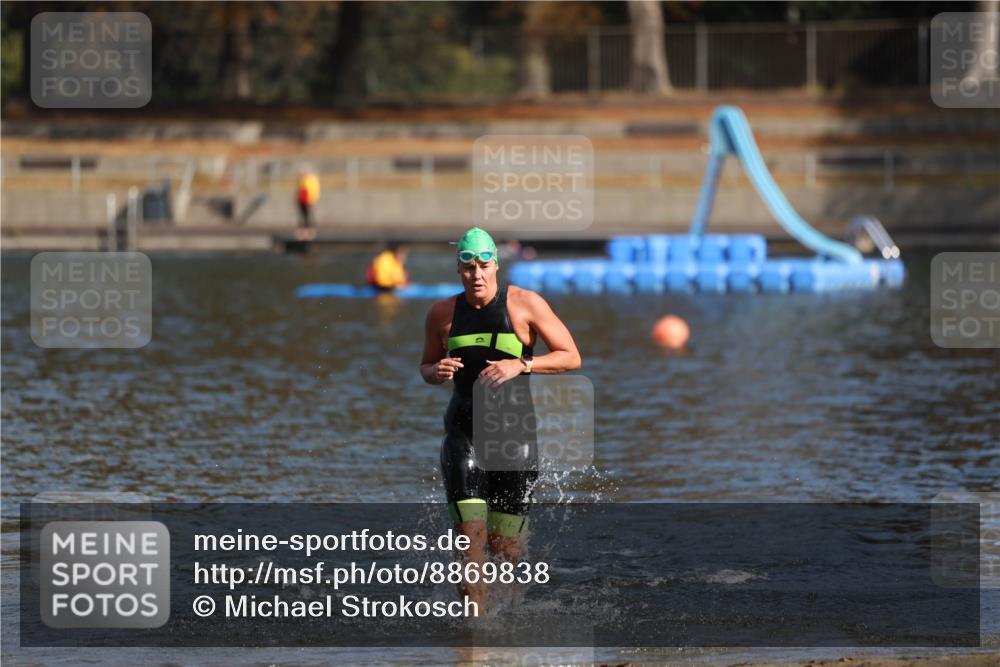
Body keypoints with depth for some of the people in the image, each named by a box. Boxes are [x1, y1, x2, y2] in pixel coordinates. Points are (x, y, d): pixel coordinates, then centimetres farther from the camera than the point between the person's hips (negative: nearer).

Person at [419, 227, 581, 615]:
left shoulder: (524, 304, -3)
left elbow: (571, 357, -2)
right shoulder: (442, 314, 6)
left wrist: (520, 365, -17)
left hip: (514, 427, -2)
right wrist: (437, 372, -4)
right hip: (464, 428, 2)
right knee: (469, 539, -14)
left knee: (506, 547, 2)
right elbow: (426, 367, 21)